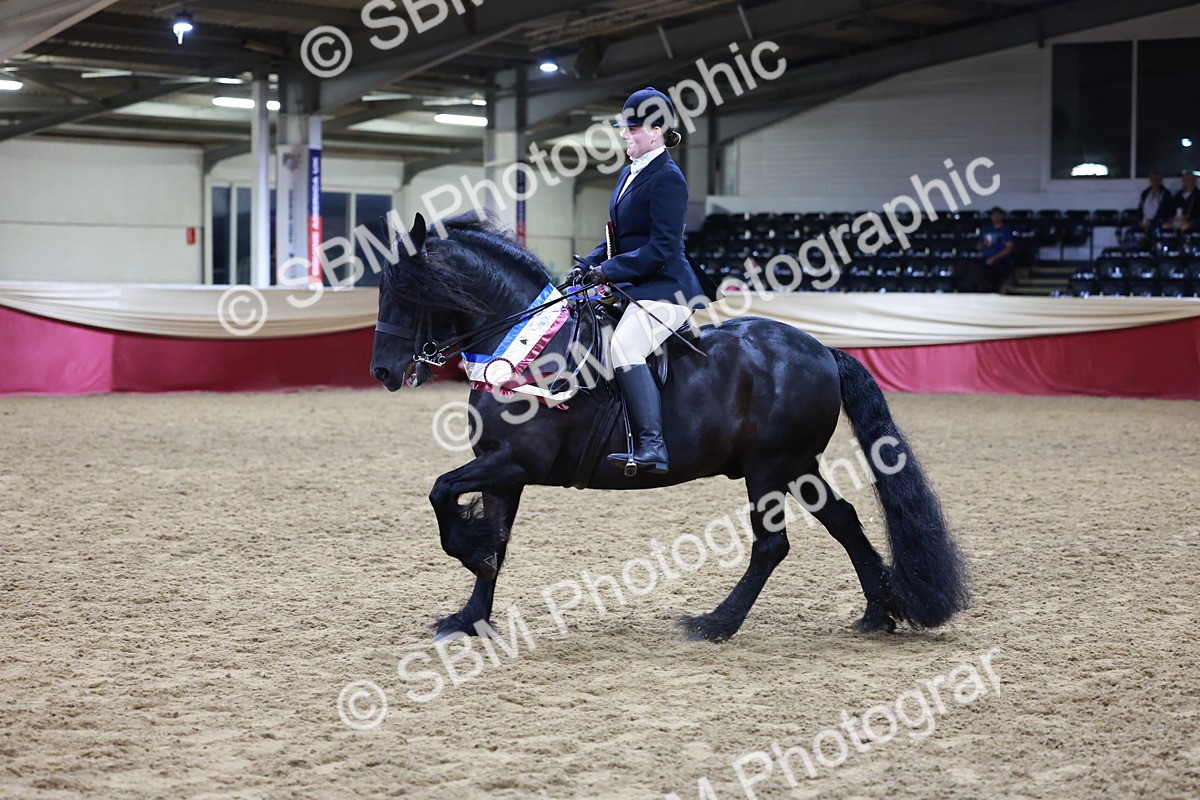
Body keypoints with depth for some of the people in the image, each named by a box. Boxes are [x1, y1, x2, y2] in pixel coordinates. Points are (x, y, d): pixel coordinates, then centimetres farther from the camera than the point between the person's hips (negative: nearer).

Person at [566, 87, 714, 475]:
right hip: (634, 287, 11)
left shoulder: (667, 178, -13)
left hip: (665, 290, -11)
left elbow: (661, 248, -19)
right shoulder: (630, 173, 16)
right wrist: (589, 265, 7)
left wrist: (609, 270, -21)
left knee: (623, 347, -30)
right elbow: (619, 237, 23)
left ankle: (652, 446, -35)